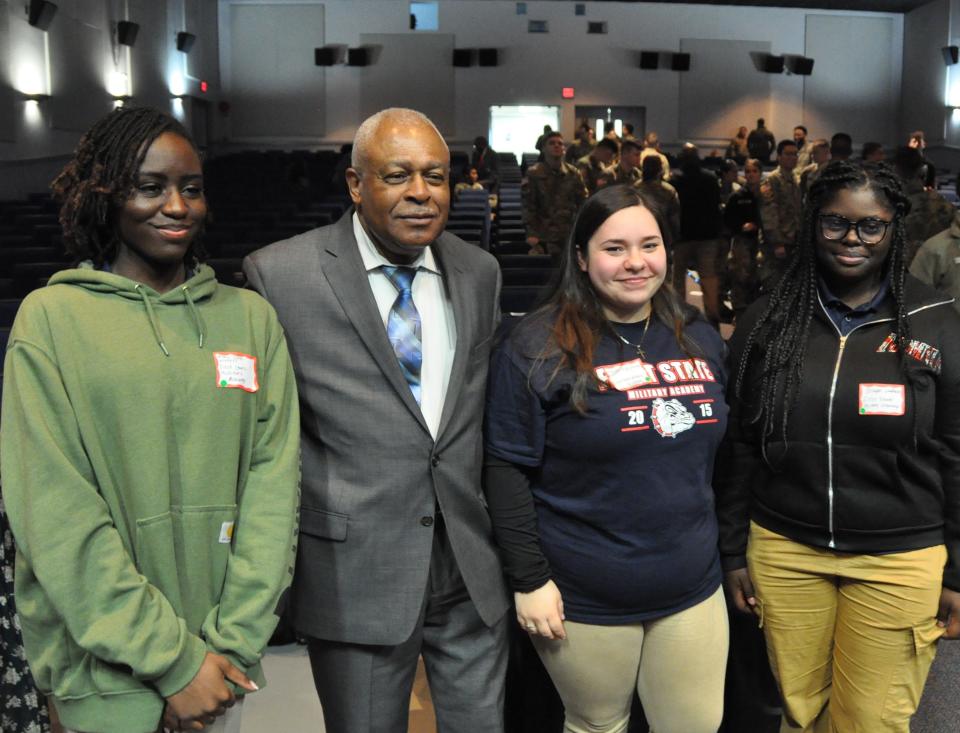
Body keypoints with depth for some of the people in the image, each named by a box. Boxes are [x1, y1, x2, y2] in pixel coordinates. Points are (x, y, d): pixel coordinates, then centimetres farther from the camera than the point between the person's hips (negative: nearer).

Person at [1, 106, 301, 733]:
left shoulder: (250, 316, 3)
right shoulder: (52, 317, -6)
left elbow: (273, 478, -2)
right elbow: (54, 512, -11)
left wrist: (232, 639, -10)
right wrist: (170, 658, -14)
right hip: (105, 666, -2)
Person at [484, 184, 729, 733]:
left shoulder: (700, 338, 6)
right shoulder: (538, 348, -12)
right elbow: (508, 469, -11)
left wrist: (733, 552, 16)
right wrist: (530, 579, -12)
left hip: (693, 590, 5)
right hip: (584, 601, -4)